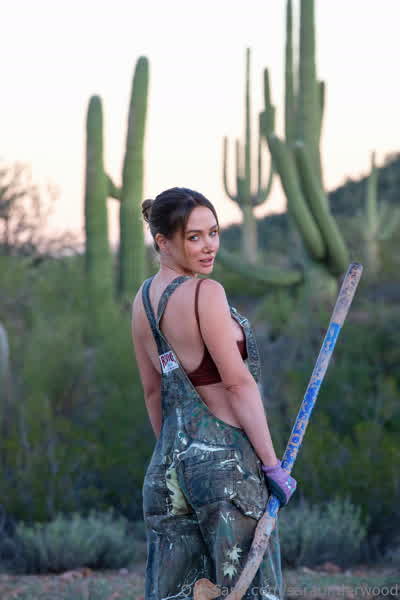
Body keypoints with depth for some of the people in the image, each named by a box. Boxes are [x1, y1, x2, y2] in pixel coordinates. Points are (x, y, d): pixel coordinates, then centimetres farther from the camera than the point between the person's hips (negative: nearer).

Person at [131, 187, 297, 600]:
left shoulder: (143, 300, 10)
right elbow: (238, 384, -14)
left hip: (169, 463, 8)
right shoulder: (204, 292, -13)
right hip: (227, 459, -8)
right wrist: (272, 464, -11)